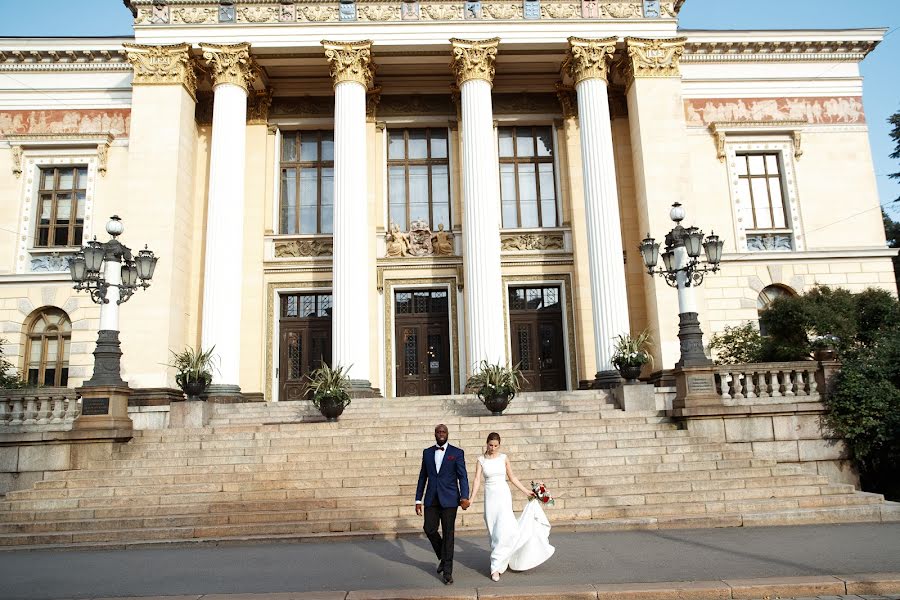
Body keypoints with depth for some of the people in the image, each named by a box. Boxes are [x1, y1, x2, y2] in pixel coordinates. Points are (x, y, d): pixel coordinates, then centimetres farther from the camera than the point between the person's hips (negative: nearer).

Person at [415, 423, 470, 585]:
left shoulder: (457, 453, 0)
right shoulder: (427, 452, 10)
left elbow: (463, 477, -5)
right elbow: (422, 477, 12)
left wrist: (464, 497, -19)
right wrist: (418, 500, 9)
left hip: (449, 499, -3)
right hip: (431, 498, 3)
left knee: (448, 533, 0)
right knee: (429, 529, -3)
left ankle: (447, 571, 10)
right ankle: (443, 557, 25)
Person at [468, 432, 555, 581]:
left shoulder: (504, 458, 2)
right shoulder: (481, 460, 1)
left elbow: (512, 478, 11)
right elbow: (477, 480, -5)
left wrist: (526, 491, 9)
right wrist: (471, 499, -16)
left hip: (503, 495, -1)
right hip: (490, 496, 1)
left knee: (503, 530, -12)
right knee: (493, 532, 5)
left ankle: (496, 566, -5)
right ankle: (501, 561, 23)